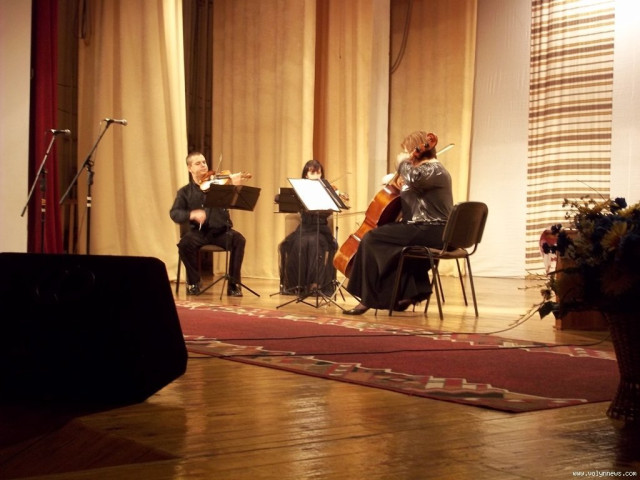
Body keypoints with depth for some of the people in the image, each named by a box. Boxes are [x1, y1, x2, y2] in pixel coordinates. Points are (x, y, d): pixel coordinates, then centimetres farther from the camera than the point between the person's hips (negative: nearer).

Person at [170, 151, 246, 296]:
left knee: (239, 239, -29)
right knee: (184, 243, -31)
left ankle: (234, 283, -14)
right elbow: (174, 213, -1)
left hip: (220, 231, 0)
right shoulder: (185, 192, 10)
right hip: (199, 232, 0)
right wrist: (192, 214, -21)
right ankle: (194, 282, -9)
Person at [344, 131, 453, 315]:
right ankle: (411, 292, 20)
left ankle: (368, 298, -8)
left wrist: (404, 162, -15)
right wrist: (398, 179, 11)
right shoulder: (430, 169, 19)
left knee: (371, 239, -12)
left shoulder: (433, 169, -13)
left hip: (431, 232, -11)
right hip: (430, 231, 11)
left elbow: (414, 178, -33)